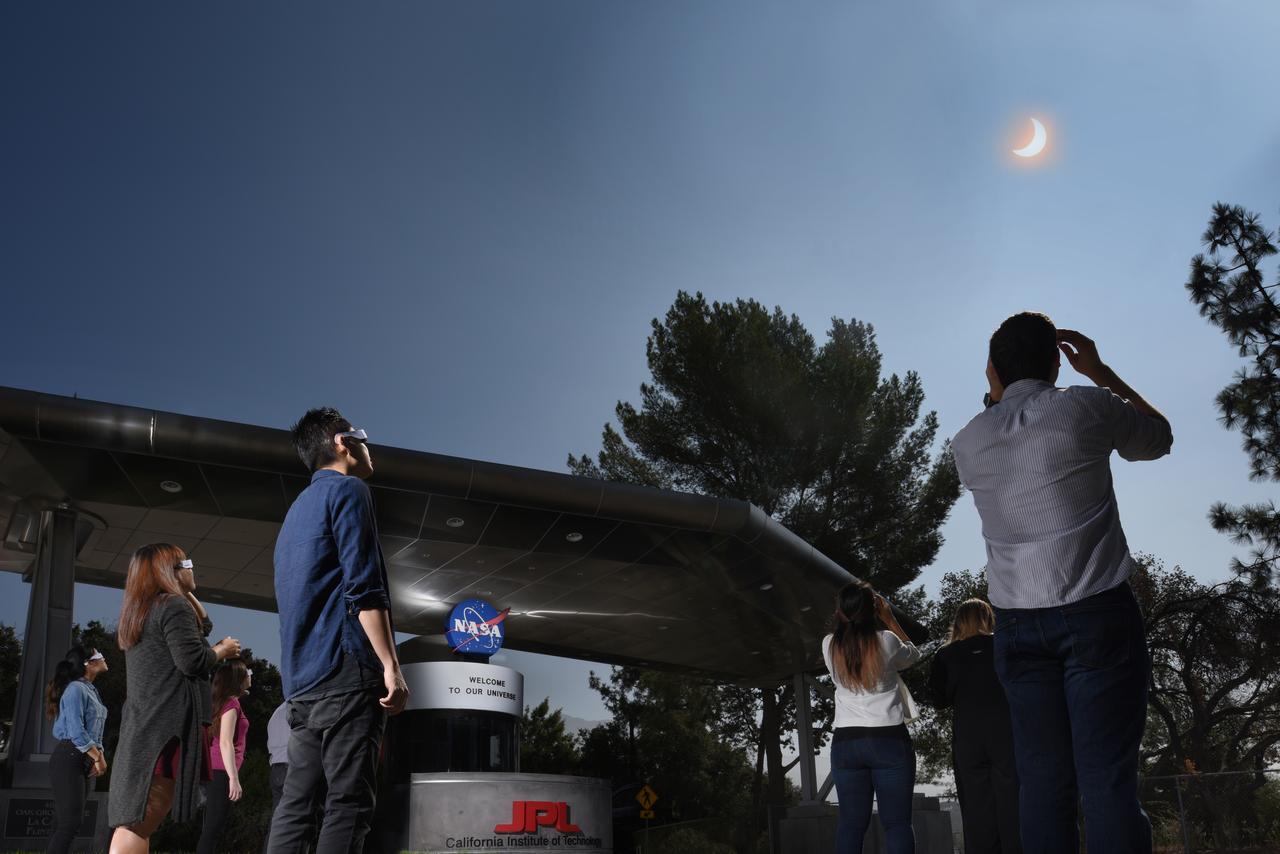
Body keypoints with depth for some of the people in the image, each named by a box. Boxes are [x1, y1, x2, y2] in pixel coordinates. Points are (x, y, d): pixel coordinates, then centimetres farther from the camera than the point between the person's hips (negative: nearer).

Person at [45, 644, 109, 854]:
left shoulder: (91, 690, 16)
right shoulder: (76, 689, -13)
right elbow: (76, 730, -21)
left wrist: (100, 754, 2)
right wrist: (98, 757, -16)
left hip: (85, 760, 10)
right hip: (69, 758, -10)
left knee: (69, 821, 10)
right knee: (70, 822, -12)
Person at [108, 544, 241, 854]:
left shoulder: (140, 610, 21)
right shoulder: (174, 605, -9)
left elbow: (203, 625, 27)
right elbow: (192, 660, -16)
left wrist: (188, 593, 23)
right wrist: (223, 649, 1)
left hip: (142, 723, 10)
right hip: (170, 721, -10)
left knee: (136, 818, 10)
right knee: (142, 819, -13)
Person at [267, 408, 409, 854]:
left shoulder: (298, 508, 25)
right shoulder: (347, 489, -3)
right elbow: (363, 588, -15)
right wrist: (391, 665, -17)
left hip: (301, 679, 9)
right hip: (345, 671, -9)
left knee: (296, 802, 7)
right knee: (348, 801, -10)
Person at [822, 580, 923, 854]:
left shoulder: (830, 645, 2)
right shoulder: (886, 640, -6)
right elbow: (913, 655, 16)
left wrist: (847, 616, 23)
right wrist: (890, 620, 19)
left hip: (845, 741, 3)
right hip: (889, 739, -2)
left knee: (851, 823, 5)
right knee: (897, 822, -1)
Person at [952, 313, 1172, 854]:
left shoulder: (968, 441, 9)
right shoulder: (1086, 407, -2)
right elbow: (1160, 438, 17)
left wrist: (995, 396, 27)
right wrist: (1100, 372, 22)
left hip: (1018, 625, 4)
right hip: (1098, 613, -3)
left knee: (1043, 782, 3)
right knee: (1108, 779, -6)